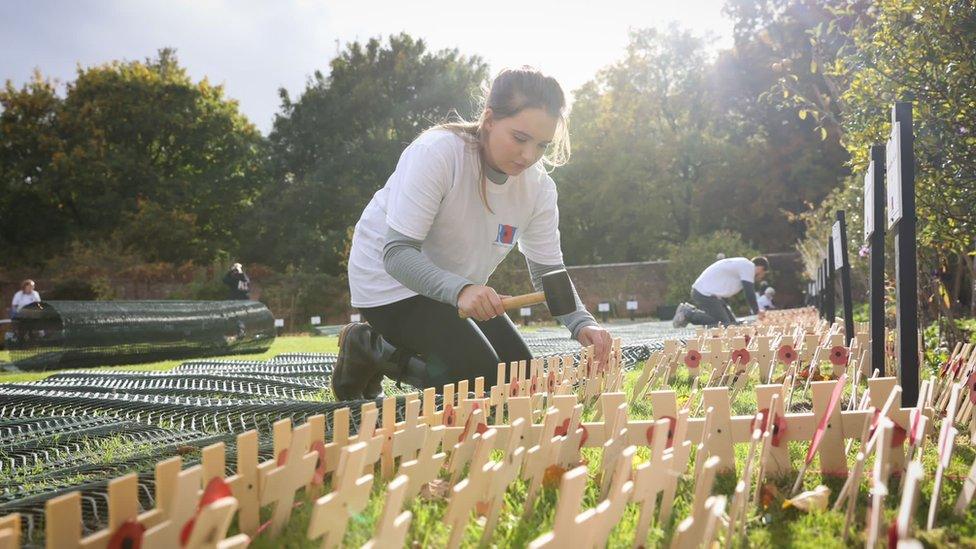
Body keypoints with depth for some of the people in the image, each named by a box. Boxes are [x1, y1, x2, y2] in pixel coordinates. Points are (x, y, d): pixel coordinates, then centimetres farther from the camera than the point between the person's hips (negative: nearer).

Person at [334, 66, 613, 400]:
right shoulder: (436, 153, -29)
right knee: (484, 379, -19)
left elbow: (548, 270, -7)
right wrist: (459, 290, -50)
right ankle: (368, 347, 1)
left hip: (459, 290, 7)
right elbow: (397, 253, -33)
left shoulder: (538, 186, -11)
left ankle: (386, 348, 15)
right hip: (390, 282, -7)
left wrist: (582, 323, -28)